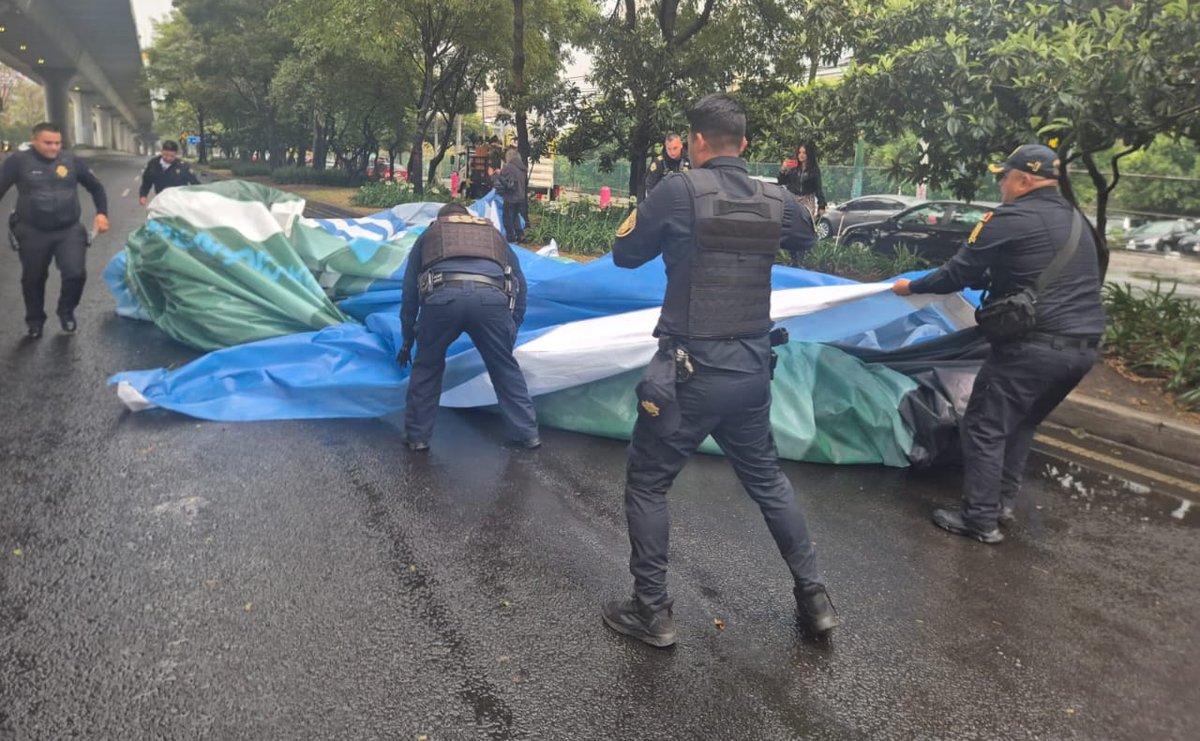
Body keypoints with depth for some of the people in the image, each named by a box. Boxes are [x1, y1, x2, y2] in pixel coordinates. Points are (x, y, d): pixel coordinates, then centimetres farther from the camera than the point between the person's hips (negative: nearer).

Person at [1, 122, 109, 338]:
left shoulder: (72, 161, -2)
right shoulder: (19, 161, -7)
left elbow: (96, 187, 11)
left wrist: (102, 213, 1)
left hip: (70, 230, 0)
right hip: (33, 233, 0)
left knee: (76, 274, -13)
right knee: (33, 279, 13)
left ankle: (67, 311, 17)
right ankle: (35, 320, 36)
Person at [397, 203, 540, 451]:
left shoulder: (428, 234, 36)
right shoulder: (494, 234, 38)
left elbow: (409, 290, 35)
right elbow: (519, 283, 35)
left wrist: (407, 340, 43)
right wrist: (511, 332, 41)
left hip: (443, 296, 0)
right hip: (491, 298, 1)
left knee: (427, 367, 21)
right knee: (506, 369, 19)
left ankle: (417, 436, 26)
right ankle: (527, 433, 23)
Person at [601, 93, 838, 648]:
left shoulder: (680, 191, -12)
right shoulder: (776, 200, 3)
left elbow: (625, 254, -1)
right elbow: (807, 241, 25)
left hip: (690, 371, -5)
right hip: (752, 370, 5)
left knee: (647, 484, 11)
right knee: (767, 480, 22)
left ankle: (651, 612, 17)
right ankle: (814, 599, 29)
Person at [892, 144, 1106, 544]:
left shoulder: (1009, 219, -9)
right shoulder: (1077, 220, 17)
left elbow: (957, 274, -6)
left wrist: (912, 286, 11)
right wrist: (994, 278, 36)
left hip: (1035, 345, -8)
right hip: (1083, 346, 9)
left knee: (986, 427, 2)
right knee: (1021, 424, 22)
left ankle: (980, 519, 6)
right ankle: (1002, 502, 27)